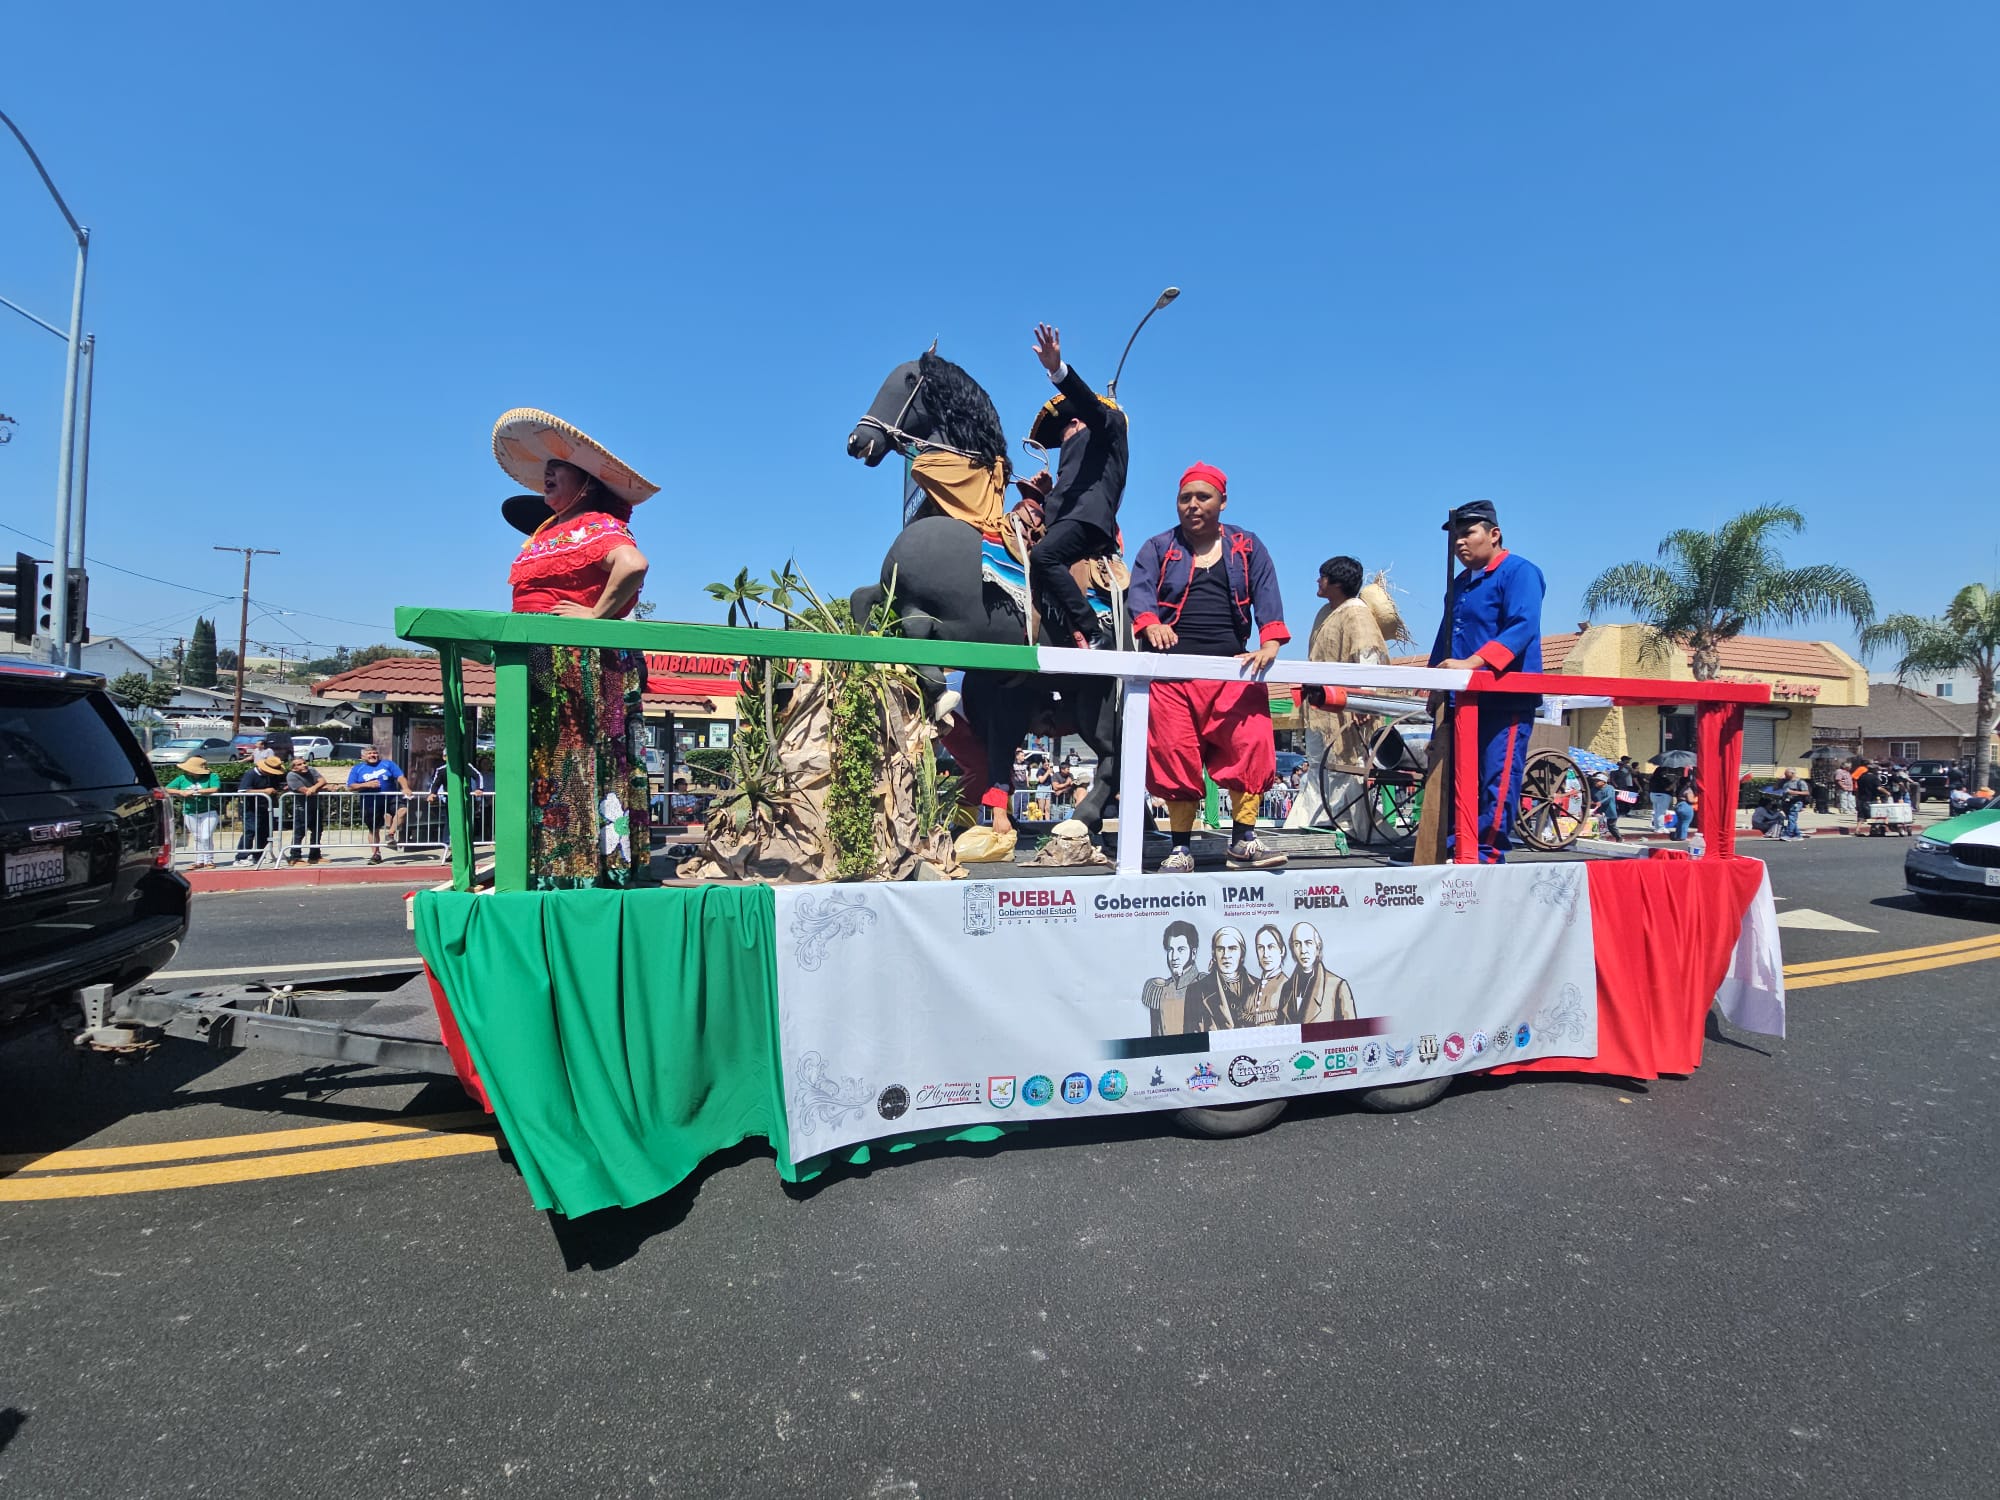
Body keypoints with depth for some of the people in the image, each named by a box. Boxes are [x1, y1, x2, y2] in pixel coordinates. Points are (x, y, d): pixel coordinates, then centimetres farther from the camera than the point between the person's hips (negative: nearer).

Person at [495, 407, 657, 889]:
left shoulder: (595, 526, -10)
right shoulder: (549, 528, 21)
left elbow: (634, 563, -29)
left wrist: (596, 615, -23)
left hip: (582, 665, -10)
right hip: (543, 669, 10)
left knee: (579, 762, -8)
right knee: (546, 764, 9)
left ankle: (592, 865, -3)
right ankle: (552, 866, 15)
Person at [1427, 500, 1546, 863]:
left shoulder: (1519, 571, -3)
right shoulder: (1460, 583, 22)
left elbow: (1522, 628, -18)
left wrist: (1472, 663, -29)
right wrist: (1436, 686, 15)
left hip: (1506, 700, -8)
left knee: (1497, 781, -9)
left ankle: (1488, 856, -6)